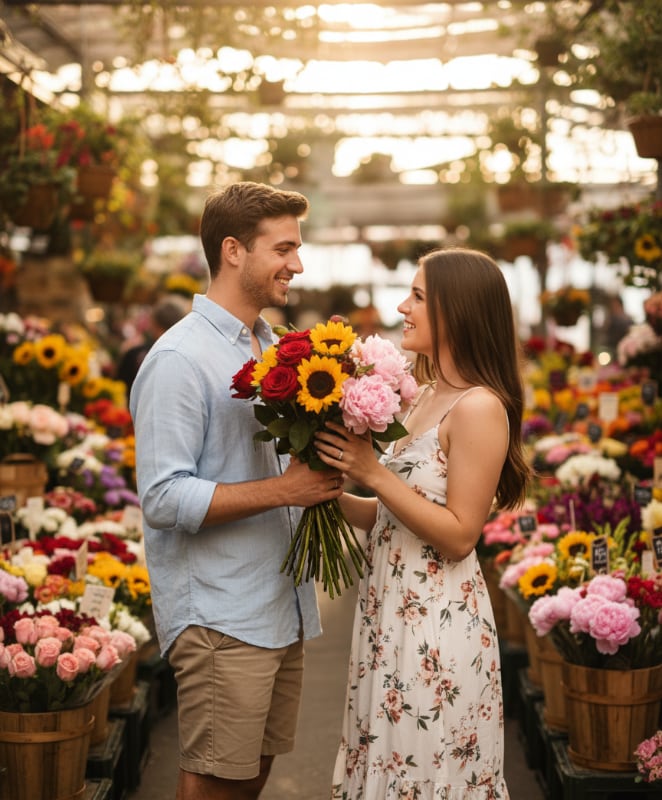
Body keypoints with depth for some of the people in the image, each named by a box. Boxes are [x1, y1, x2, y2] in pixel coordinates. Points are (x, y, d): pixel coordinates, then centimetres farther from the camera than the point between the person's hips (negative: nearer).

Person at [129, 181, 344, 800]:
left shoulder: (273, 348, 14)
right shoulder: (179, 359, -14)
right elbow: (163, 499, -20)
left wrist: (322, 475, 3)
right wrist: (283, 489, -22)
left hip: (281, 611, 8)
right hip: (220, 622, -8)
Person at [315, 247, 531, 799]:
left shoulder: (479, 407, -16)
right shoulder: (424, 397, 10)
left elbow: (459, 535, -19)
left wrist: (373, 471, -20)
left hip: (439, 623, -8)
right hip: (391, 611, 8)